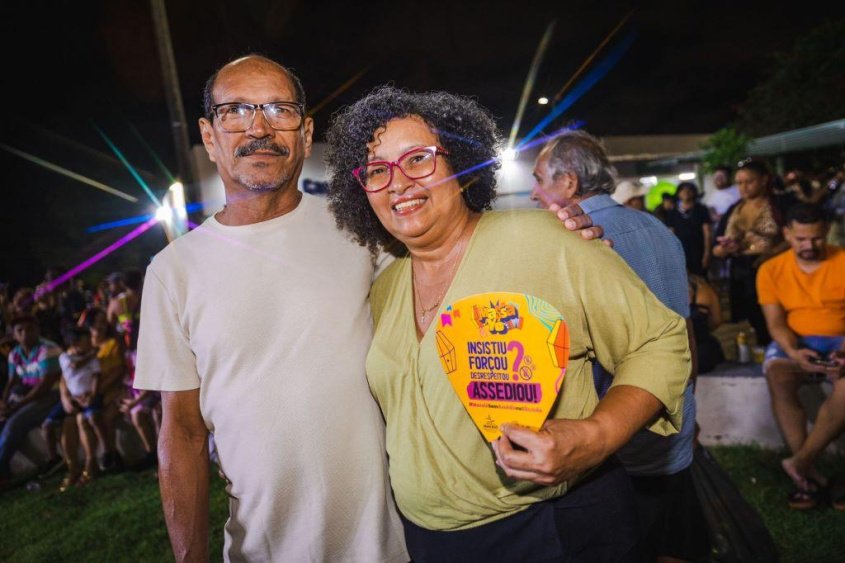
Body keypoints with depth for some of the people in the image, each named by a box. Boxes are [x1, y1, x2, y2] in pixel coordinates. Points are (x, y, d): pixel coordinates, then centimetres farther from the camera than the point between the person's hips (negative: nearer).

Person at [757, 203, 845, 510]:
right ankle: (809, 470, -21)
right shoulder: (771, 269, 0)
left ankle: (801, 461, -22)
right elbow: (775, 322, -4)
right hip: (794, 342, 1)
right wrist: (793, 352, -23)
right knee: (777, 377, -32)